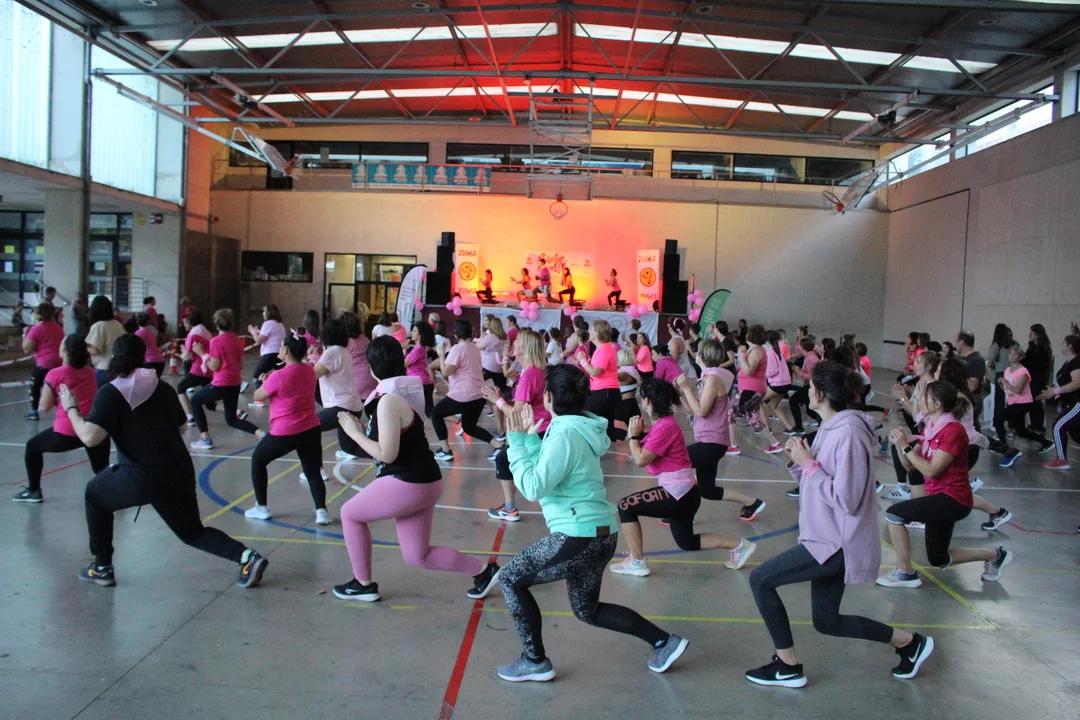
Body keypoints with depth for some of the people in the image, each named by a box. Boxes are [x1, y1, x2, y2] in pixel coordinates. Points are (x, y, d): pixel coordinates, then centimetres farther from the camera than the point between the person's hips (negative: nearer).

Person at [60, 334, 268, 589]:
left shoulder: (110, 393, -5)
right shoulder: (163, 388, 13)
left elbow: (90, 437, -14)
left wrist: (71, 409, 1)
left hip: (142, 477, -5)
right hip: (179, 473, 5)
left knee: (95, 495, 26)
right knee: (192, 532, 20)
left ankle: (102, 568, 28)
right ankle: (247, 557, -3)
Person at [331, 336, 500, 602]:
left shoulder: (388, 400, -19)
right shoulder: (406, 390, 8)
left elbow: (386, 454, -22)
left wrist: (354, 432, -11)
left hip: (407, 484, -9)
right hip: (423, 482, 9)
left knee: (349, 514, 14)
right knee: (418, 556, 16)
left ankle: (363, 584, 22)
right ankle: (484, 570, 15)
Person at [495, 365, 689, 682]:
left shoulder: (565, 434, -18)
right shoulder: (580, 427, 9)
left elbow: (533, 487, -22)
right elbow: (547, 470, 16)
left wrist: (516, 442, -15)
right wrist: (530, 436, 14)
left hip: (579, 536, -10)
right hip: (600, 533, 10)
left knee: (511, 579, 5)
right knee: (588, 610, 24)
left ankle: (535, 662, 11)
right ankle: (663, 642, 22)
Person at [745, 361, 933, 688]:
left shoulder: (848, 432, -22)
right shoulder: (829, 427, 8)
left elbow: (845, 499, -26)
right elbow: (815, 483, 14)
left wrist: (809, 464, -19)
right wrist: (799, 460, -4)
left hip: (837, 543, -10)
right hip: (828, 538, 10)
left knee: (760, 579, -8)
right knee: (826, 621, 17)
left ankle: (787, 667, 4)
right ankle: (909, 641, 30)